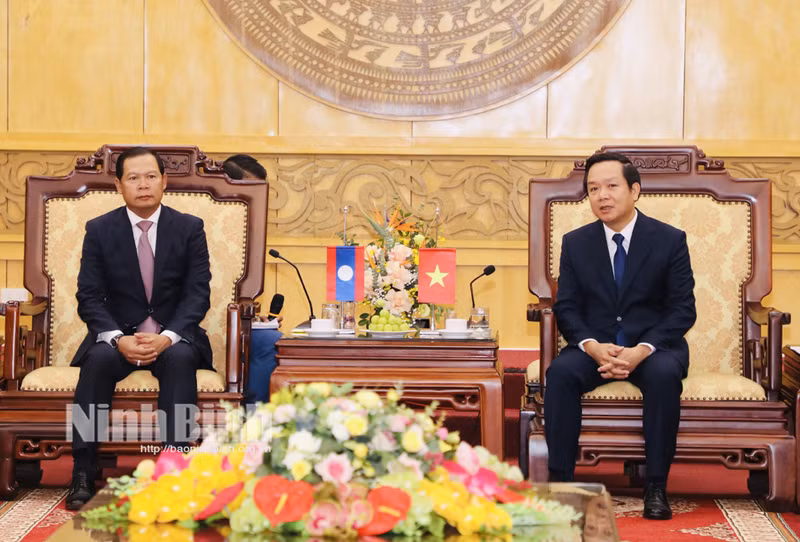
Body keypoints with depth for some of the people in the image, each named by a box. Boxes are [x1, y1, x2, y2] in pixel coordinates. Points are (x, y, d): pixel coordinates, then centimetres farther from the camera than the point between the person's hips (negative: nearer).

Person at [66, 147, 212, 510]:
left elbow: (198, 293, -4)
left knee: (180, 358, -34)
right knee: (99, 358, -32)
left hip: (174, 337, 0)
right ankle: (83, 474, -31)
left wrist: (167, 337, -22)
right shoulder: (99, 230, 3)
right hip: (118, 334, 1)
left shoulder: (189, 228, 2)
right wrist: (118, 339, -21)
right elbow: (89, 297, -2)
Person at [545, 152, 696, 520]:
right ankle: (560, 479, -27)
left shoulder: (670, 240, -2)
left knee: (665, 375, -36)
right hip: (595, 346, 2)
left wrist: (641, 350, -22)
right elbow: (566, 307, 3)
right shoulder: (575, 243, 5)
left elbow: (682, 310, -6)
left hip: (653, 346, -2)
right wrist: (593, 347, -19)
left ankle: (656, 487, -27)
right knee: (560, 372, -30)